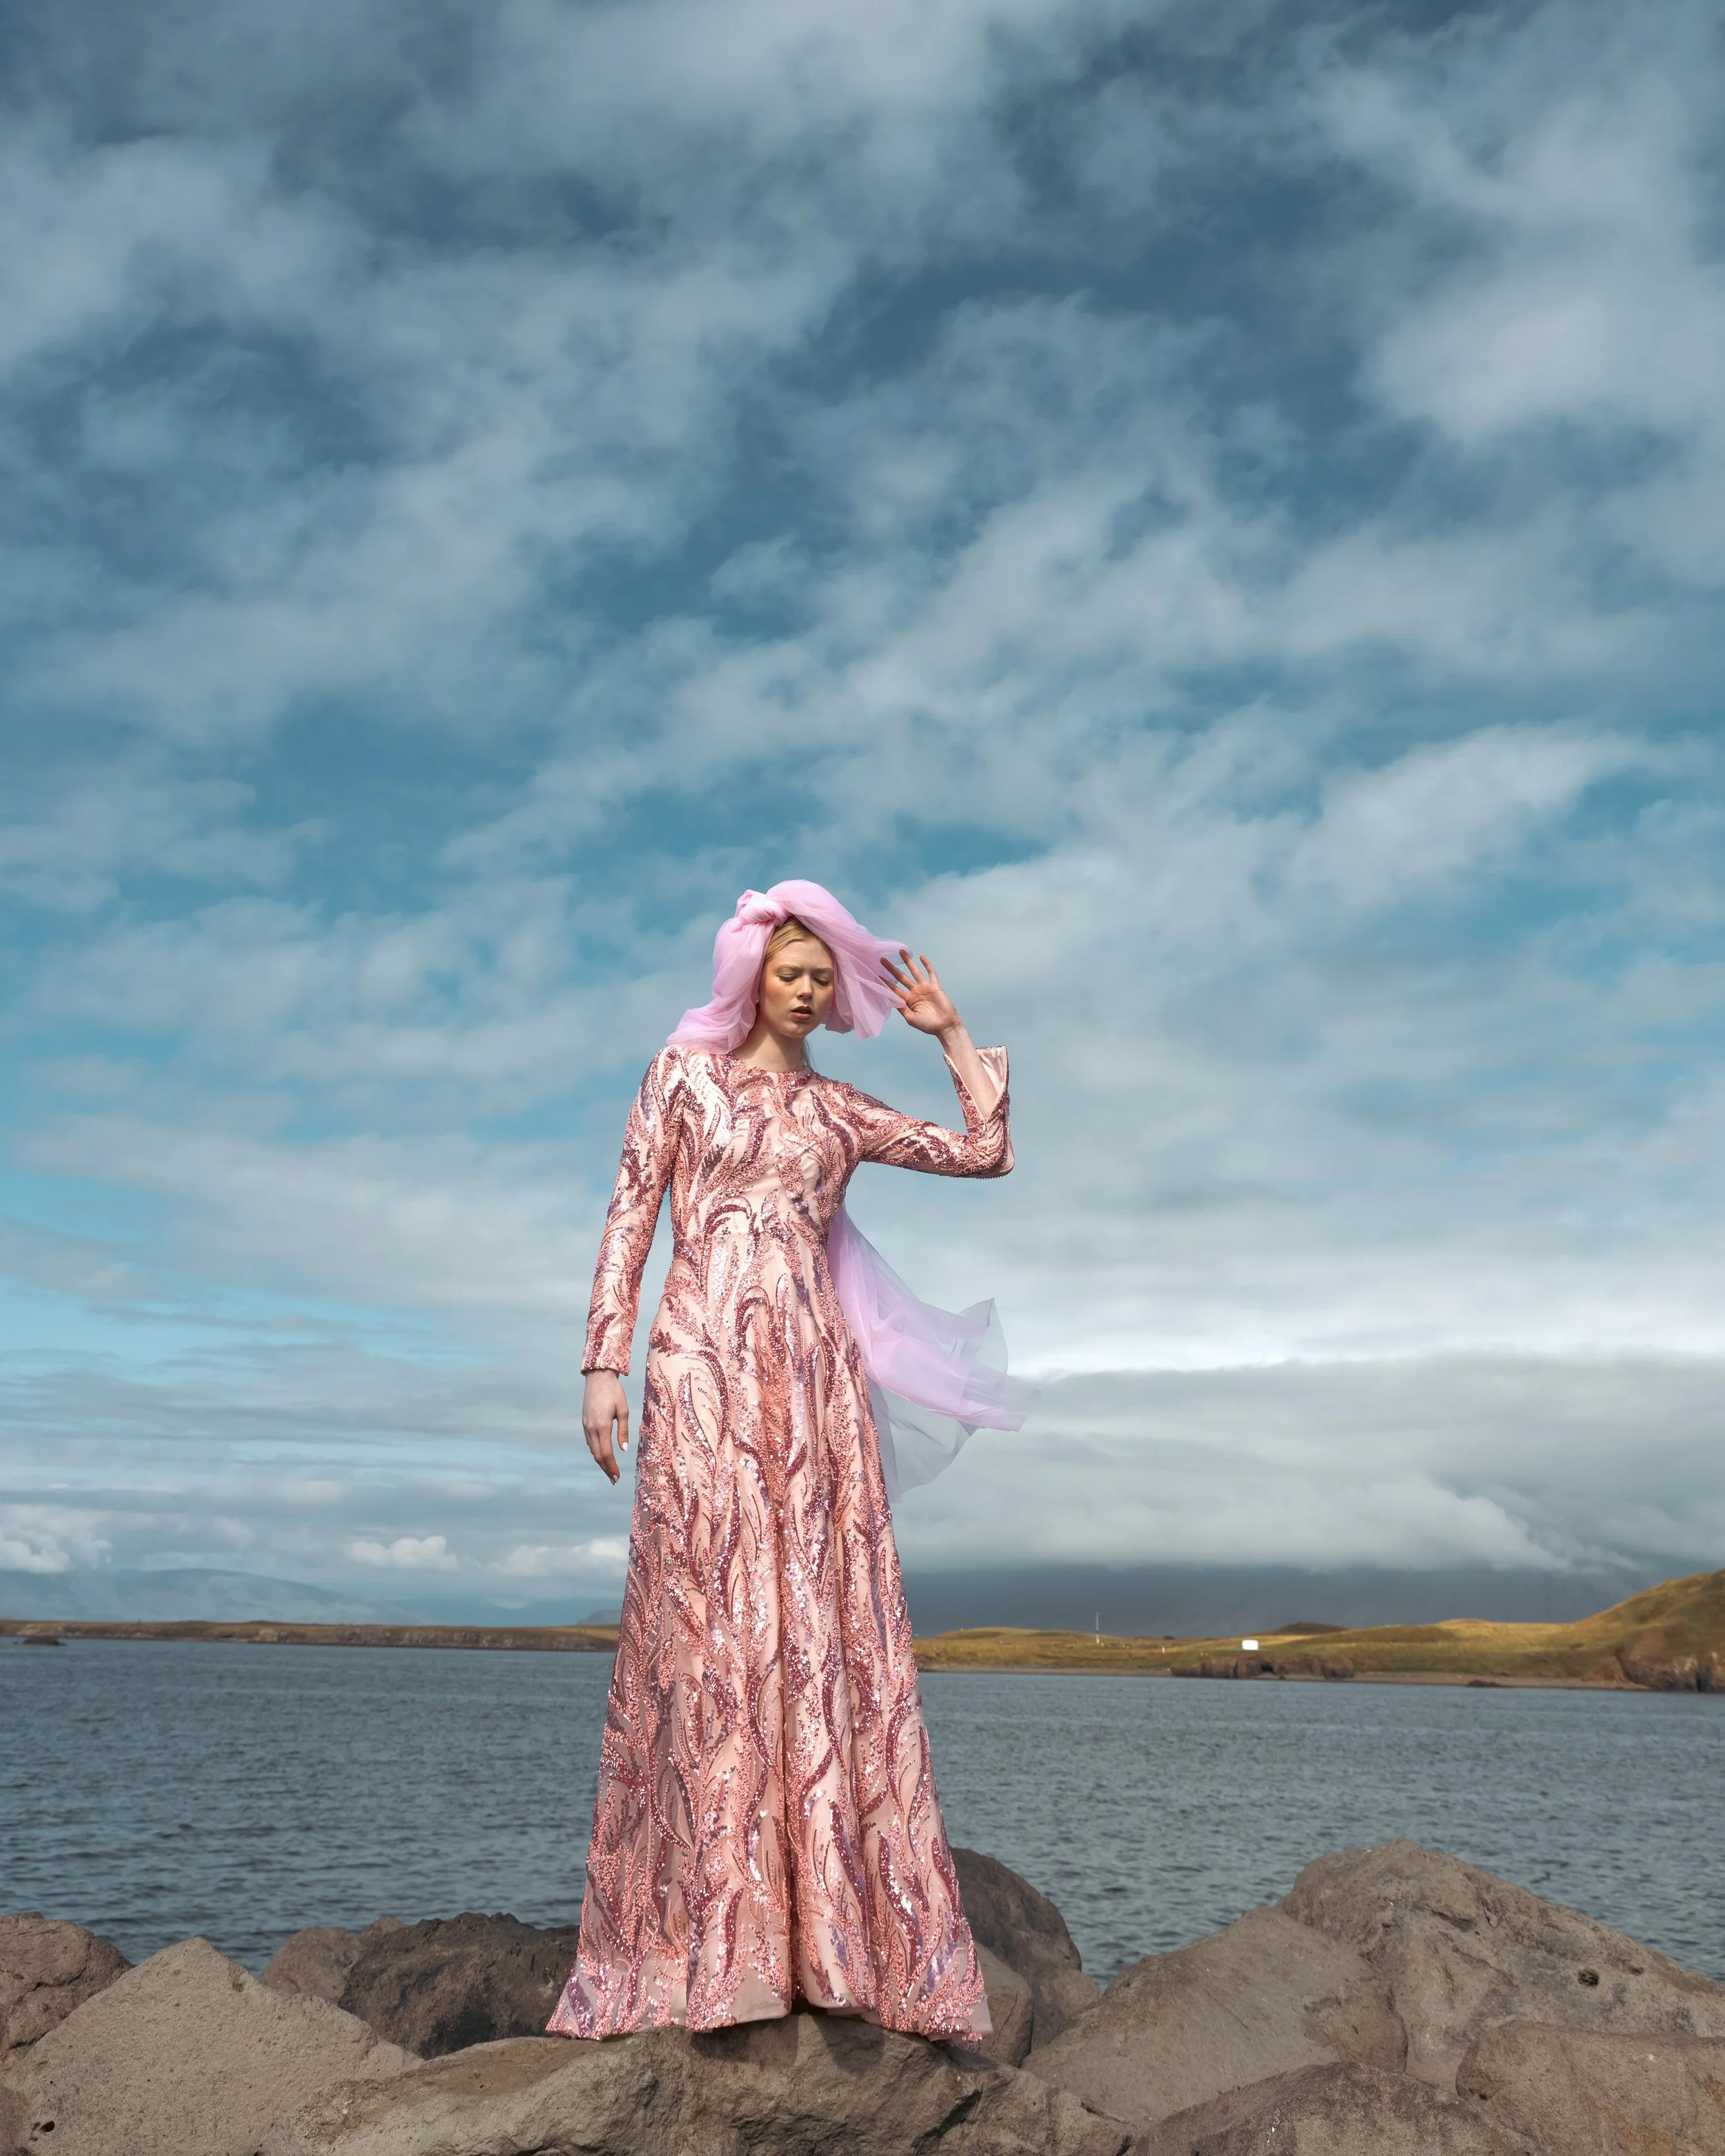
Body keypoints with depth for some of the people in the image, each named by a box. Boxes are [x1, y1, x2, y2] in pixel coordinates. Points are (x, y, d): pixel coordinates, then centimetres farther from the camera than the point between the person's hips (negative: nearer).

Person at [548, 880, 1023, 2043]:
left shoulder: (839, 1111, 18)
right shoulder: (685, 1069, 10)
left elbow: (987, 1153, 15)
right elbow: (631, 1218, 4)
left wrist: (951, 1032, 18)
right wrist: (604, 1363, -5)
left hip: (816, 1377, 3)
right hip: (706, 1364, -3)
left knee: (825, 1626, -1)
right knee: (714, 1622, -8)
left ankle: (837, 1934, 3)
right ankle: (717, 1945, -5)